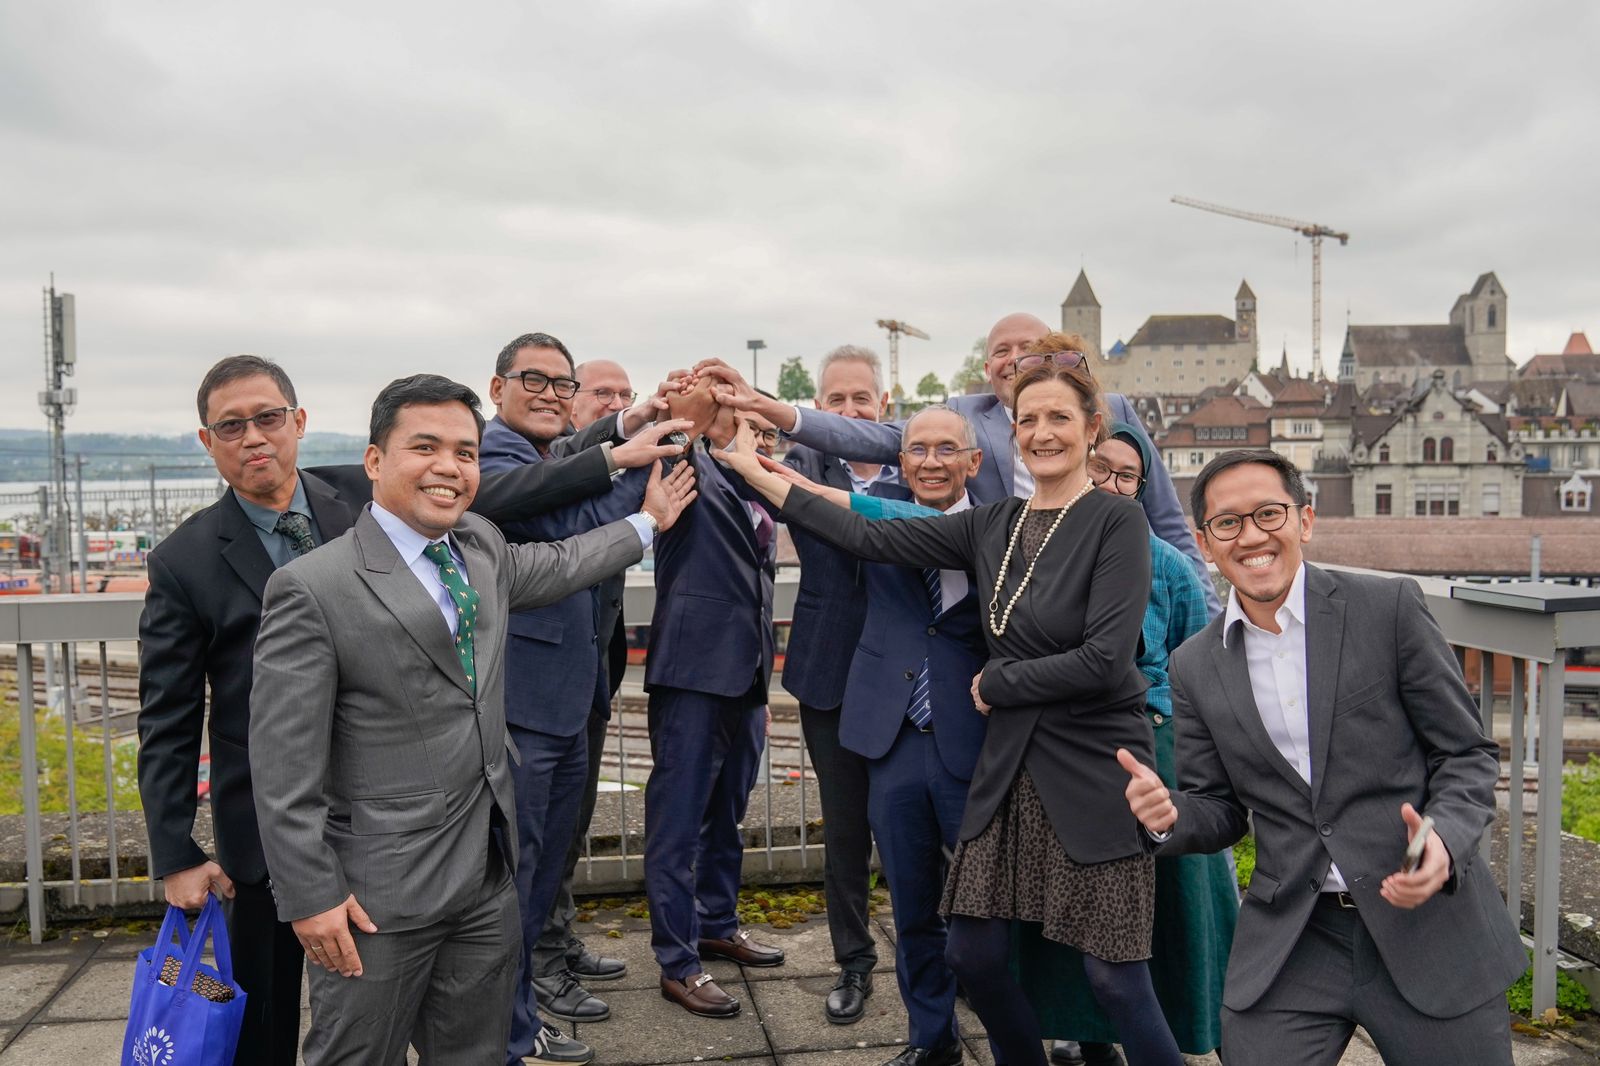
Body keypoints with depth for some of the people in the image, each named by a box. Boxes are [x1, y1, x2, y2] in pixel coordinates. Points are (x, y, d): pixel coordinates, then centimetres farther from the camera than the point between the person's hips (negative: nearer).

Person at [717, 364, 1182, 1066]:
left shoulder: (1117, 520, -9)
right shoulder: (992, 525, 7)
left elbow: (1105, 659, -17)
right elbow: (872, 538, 4)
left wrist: (996, 684, -7)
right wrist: (757, 472, 6)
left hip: (1094, 768, -5)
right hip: (1008, 766, 6)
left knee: (1114, 977, 0)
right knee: (972, 955, 10)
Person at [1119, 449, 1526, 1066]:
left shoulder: (1390, 608, -5)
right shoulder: (1195, 667, 3)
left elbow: (1468, 754, -2)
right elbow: (1219, 811, 9)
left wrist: (1445, 841, -20)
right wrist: (1168, 815, -13)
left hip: (1429, 925, -1)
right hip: (1289, 942, 2)